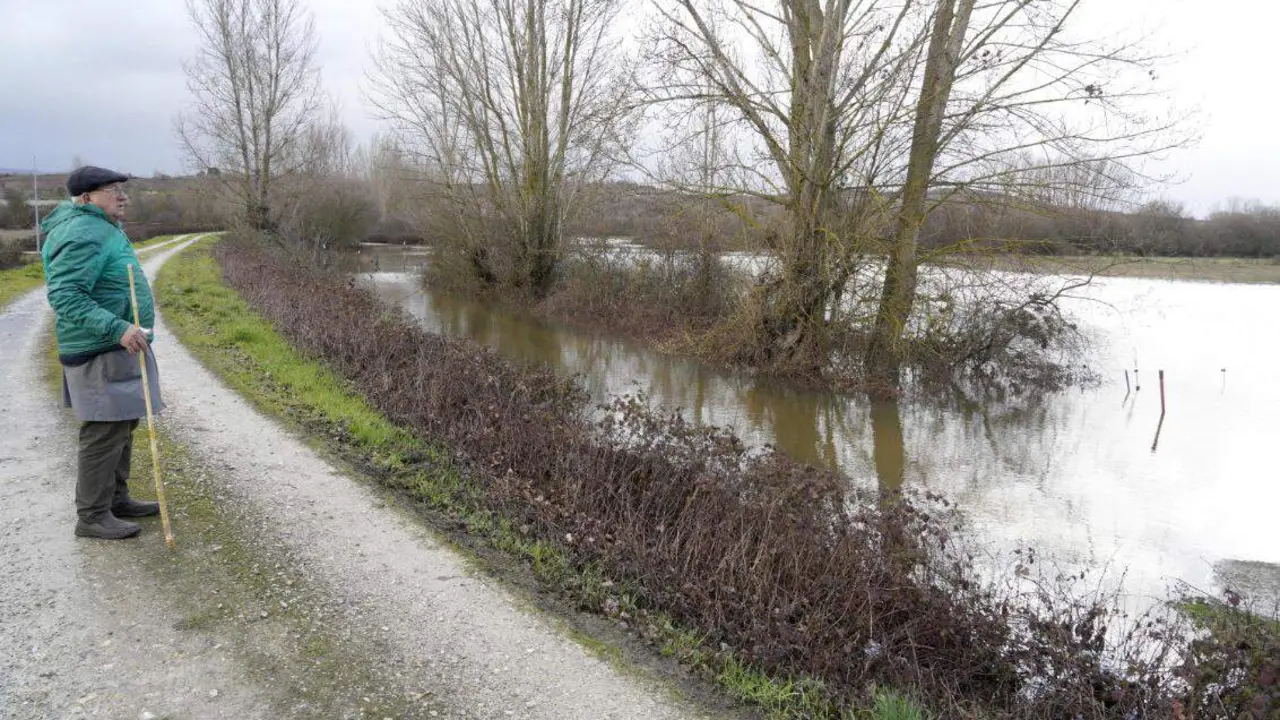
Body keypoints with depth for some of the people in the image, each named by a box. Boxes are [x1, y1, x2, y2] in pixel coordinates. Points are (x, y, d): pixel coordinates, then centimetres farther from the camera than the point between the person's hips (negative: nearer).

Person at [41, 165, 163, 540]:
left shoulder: (102, 229, 15)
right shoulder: (84, 235, -18)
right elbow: (64, 295, -26)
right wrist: (117, 328, -32)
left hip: (118, 348, 11)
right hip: (102, 355, -11)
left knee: (122, 426, 16)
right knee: (104, 432, -5)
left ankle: (116, 499, 27)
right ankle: (92, 516, 4)